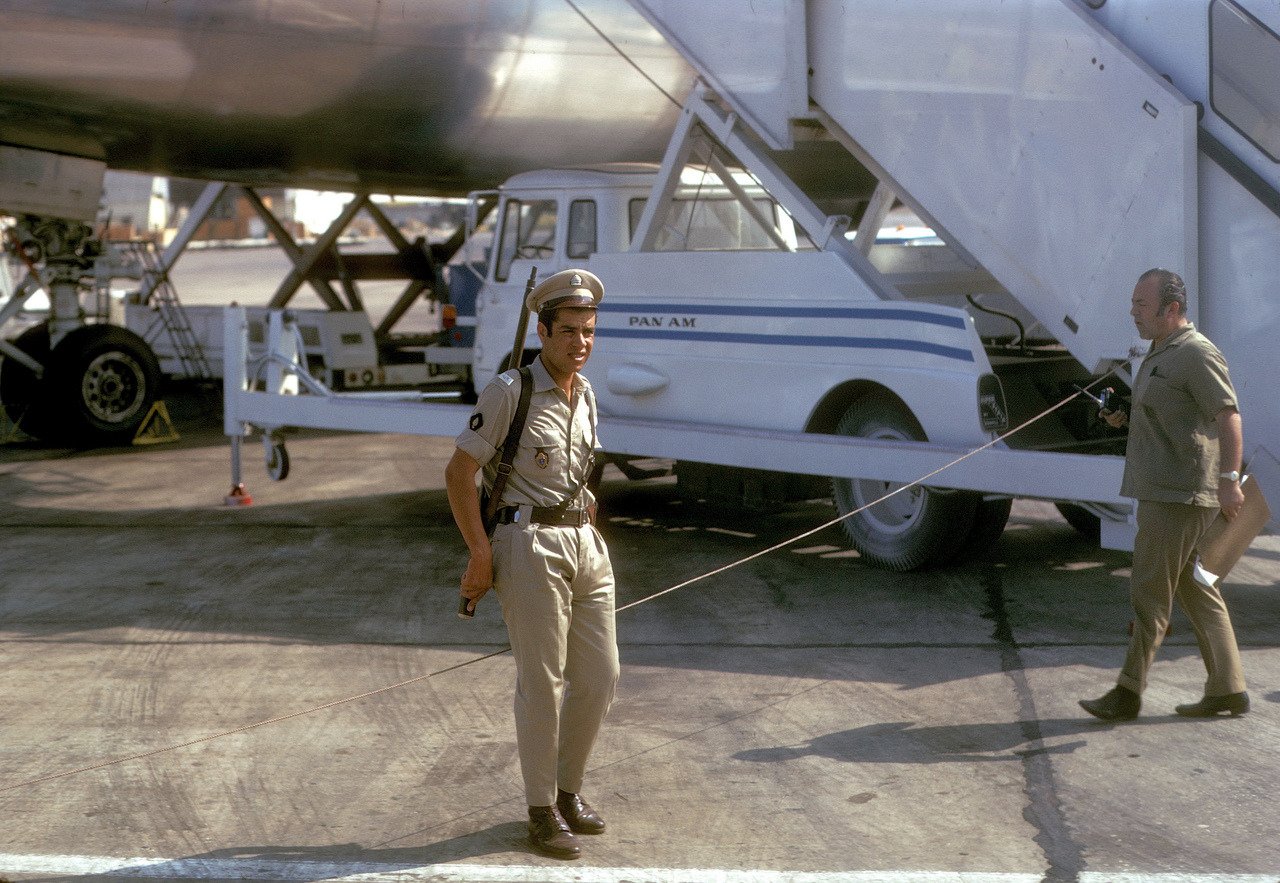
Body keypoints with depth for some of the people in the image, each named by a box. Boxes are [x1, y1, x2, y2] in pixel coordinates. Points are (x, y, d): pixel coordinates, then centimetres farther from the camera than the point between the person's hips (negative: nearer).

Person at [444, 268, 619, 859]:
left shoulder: (585, 395, 12)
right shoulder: (509, 391, -10)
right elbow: (459, 473, -10)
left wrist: (587, 525, 17)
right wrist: (480, 554, -12)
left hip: (585, 544, 7)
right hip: (529, 546, -7)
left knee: (599, 676, 9)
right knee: (542, 681, -3)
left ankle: (568, 791, 27)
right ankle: (542, 812, 10)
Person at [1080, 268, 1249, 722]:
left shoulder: (1196, 353, -13)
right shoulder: (1159, 353, 18)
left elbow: (1229, 415, -20)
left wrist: (1229, 477, -29)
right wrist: (1123, 417, 10)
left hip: (1180, 496, -10)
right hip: (1163, 493, 10)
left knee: (1150, 591, -7)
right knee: (1197, 591, 12)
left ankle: (1129, 692, -2)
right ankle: (1228, 690, 18)